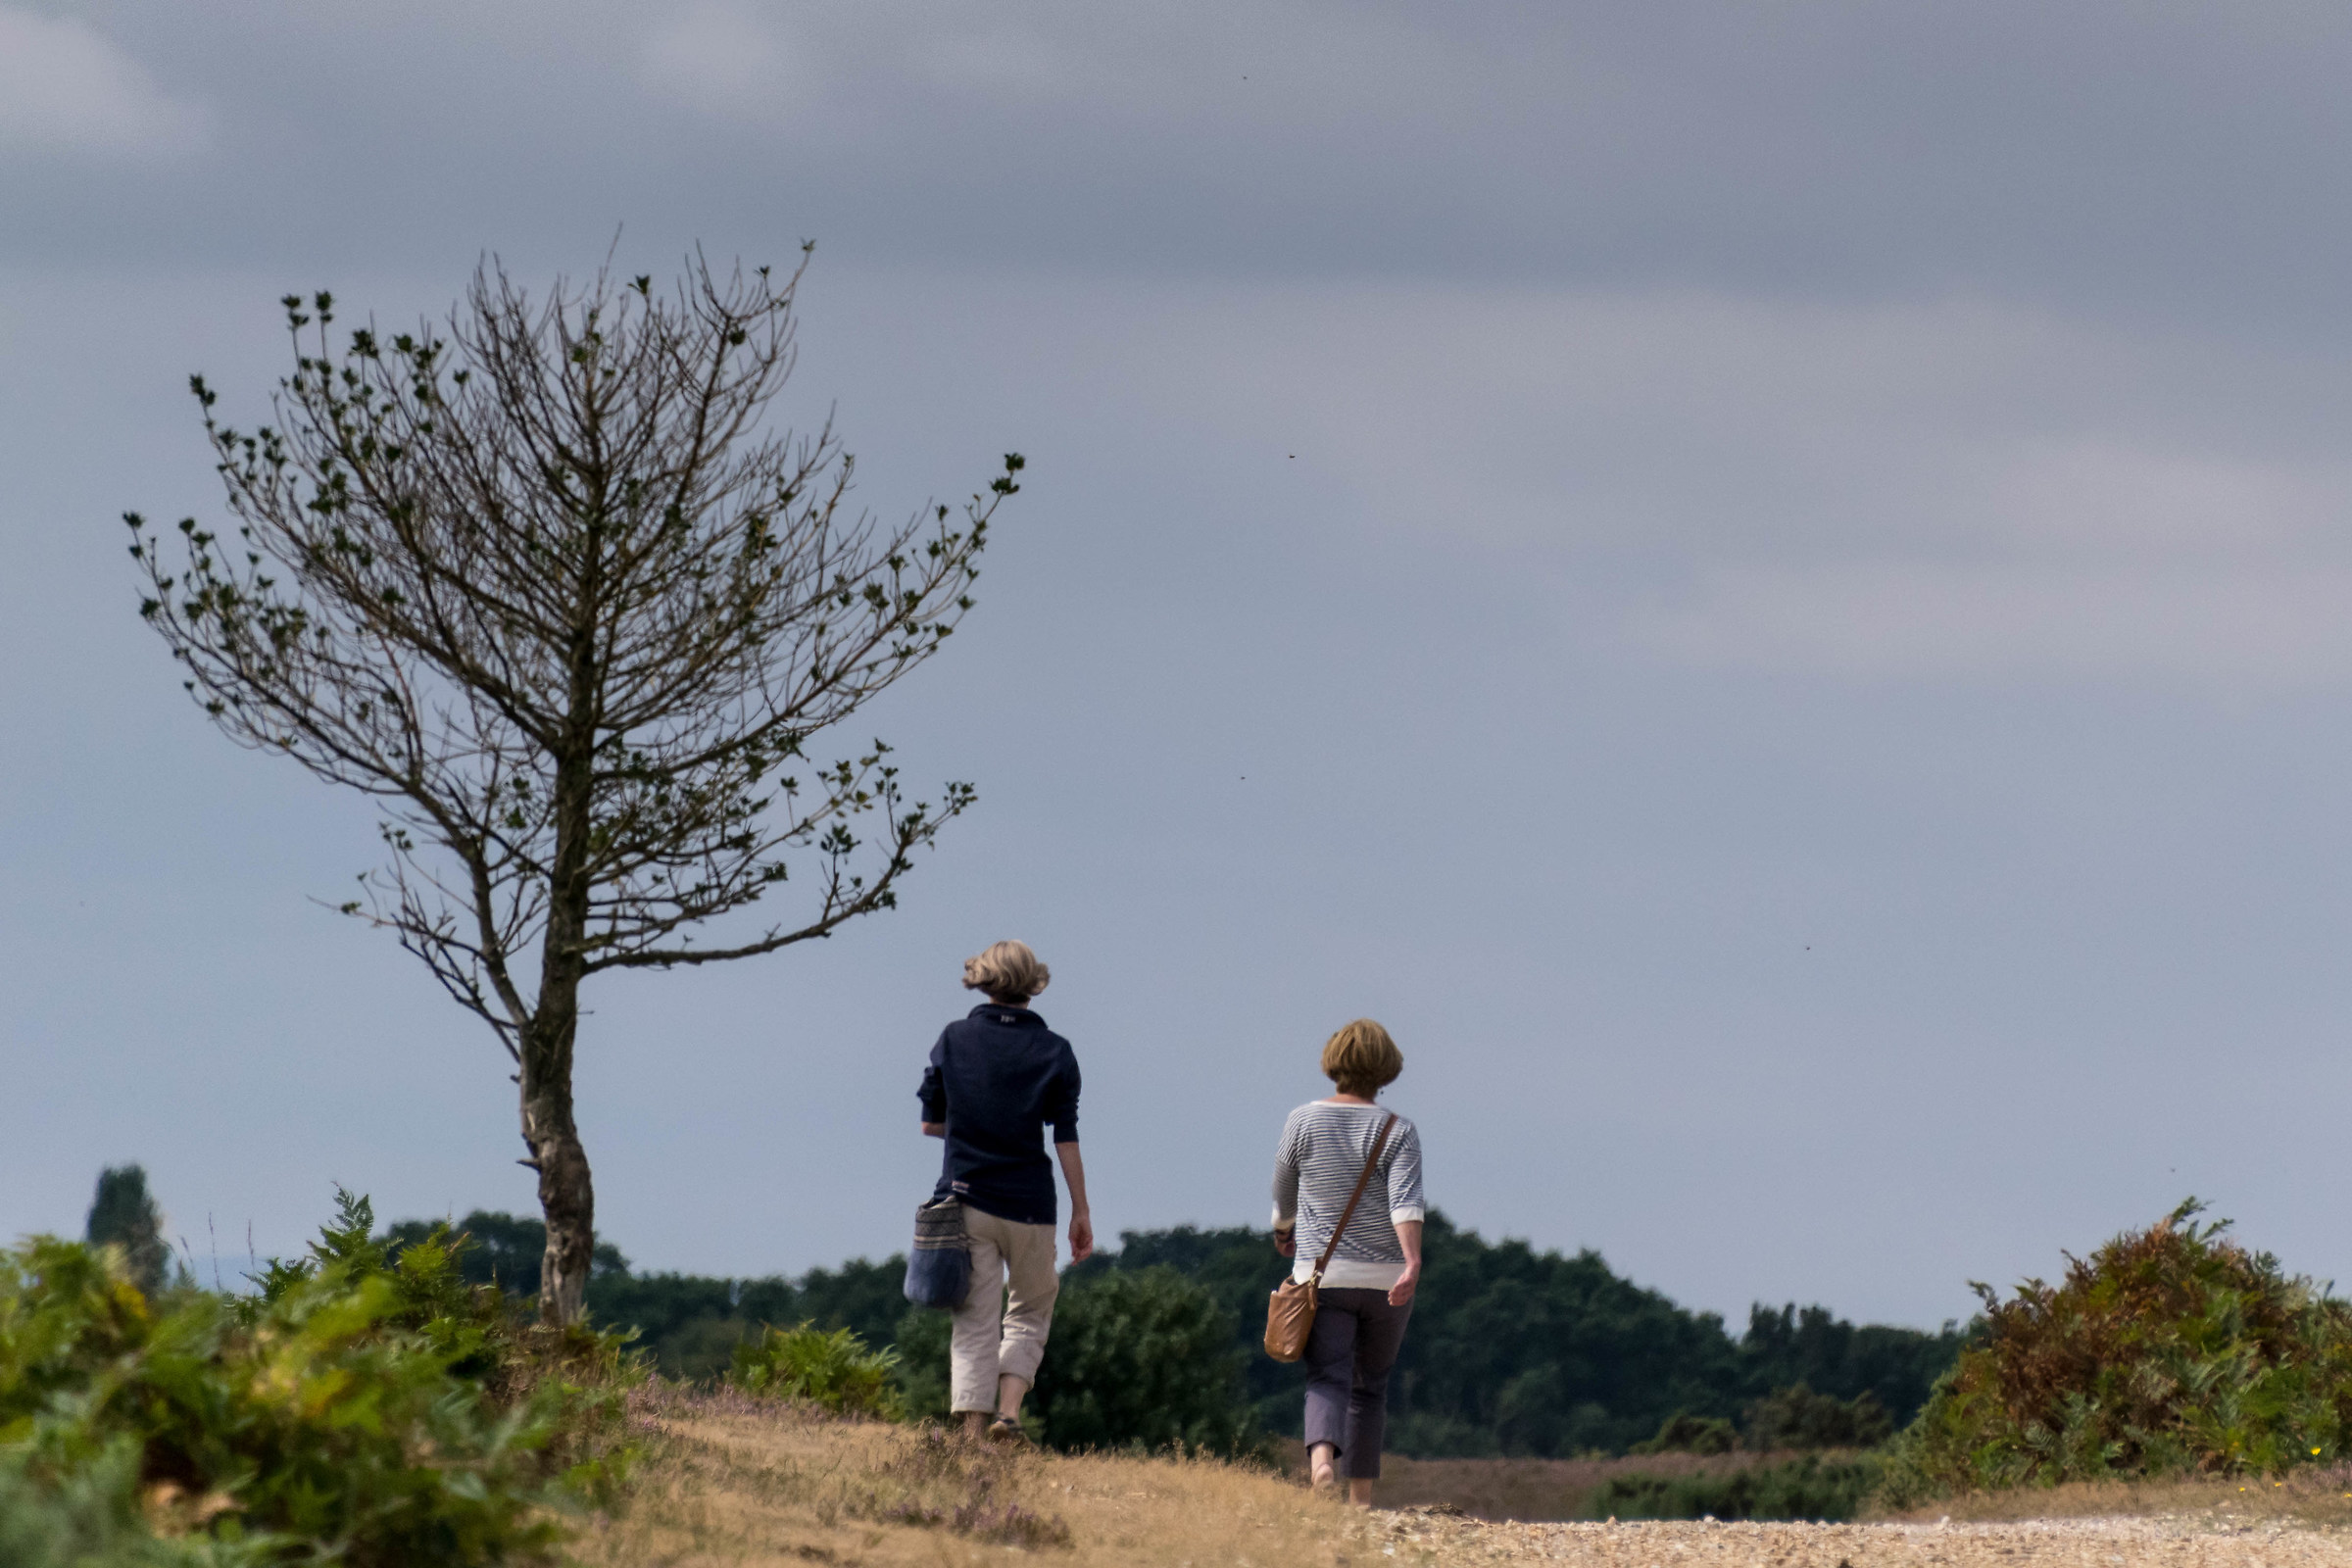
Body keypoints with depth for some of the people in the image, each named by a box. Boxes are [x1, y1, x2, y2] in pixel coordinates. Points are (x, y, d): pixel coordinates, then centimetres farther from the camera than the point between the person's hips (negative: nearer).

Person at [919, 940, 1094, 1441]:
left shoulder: (953, 1039, 0)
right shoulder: (1053, 1051, -2)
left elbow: (929, 1123, 5)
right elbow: (1066, 1140, -3)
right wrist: (1081, 1212, 3)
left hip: (965, 1197, 1)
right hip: (1028, 1205, -1)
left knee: (975, 1322, 4)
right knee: (1031, 1310, 17)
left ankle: (974, 1429, -4)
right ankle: (1009, 1409, -1)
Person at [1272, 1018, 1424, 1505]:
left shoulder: (1304, 1122, 0)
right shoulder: (1398, 1133, -3)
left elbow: (1284, 1190, 13)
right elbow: (1405, 1200, -18)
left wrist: (1283, 1230, 35)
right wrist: (1413, 1264, -29)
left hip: (1322, 1276, -1)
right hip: (1386, 1278, 1)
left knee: (1327, 1379, -9)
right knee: (1370, 1386, 16)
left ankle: (1322, 1453, -40)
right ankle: (1361, 1496, 17)